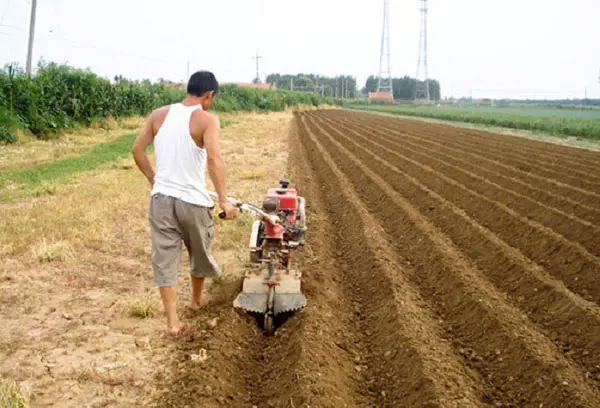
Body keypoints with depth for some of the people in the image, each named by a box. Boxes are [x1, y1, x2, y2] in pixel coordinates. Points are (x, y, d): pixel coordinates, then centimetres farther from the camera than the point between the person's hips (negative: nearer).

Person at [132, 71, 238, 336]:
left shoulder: (159, 115, 3)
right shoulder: (207, 120, -11)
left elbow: (137, 150, 6)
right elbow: (213, 158, -25)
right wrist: (223, 200, -24)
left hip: (161, 198, 3)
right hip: (193, 202, -3)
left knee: (164, 259, 9)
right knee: (199, 253, 22)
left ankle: (172, 321, 8)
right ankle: (197, 299, 44)